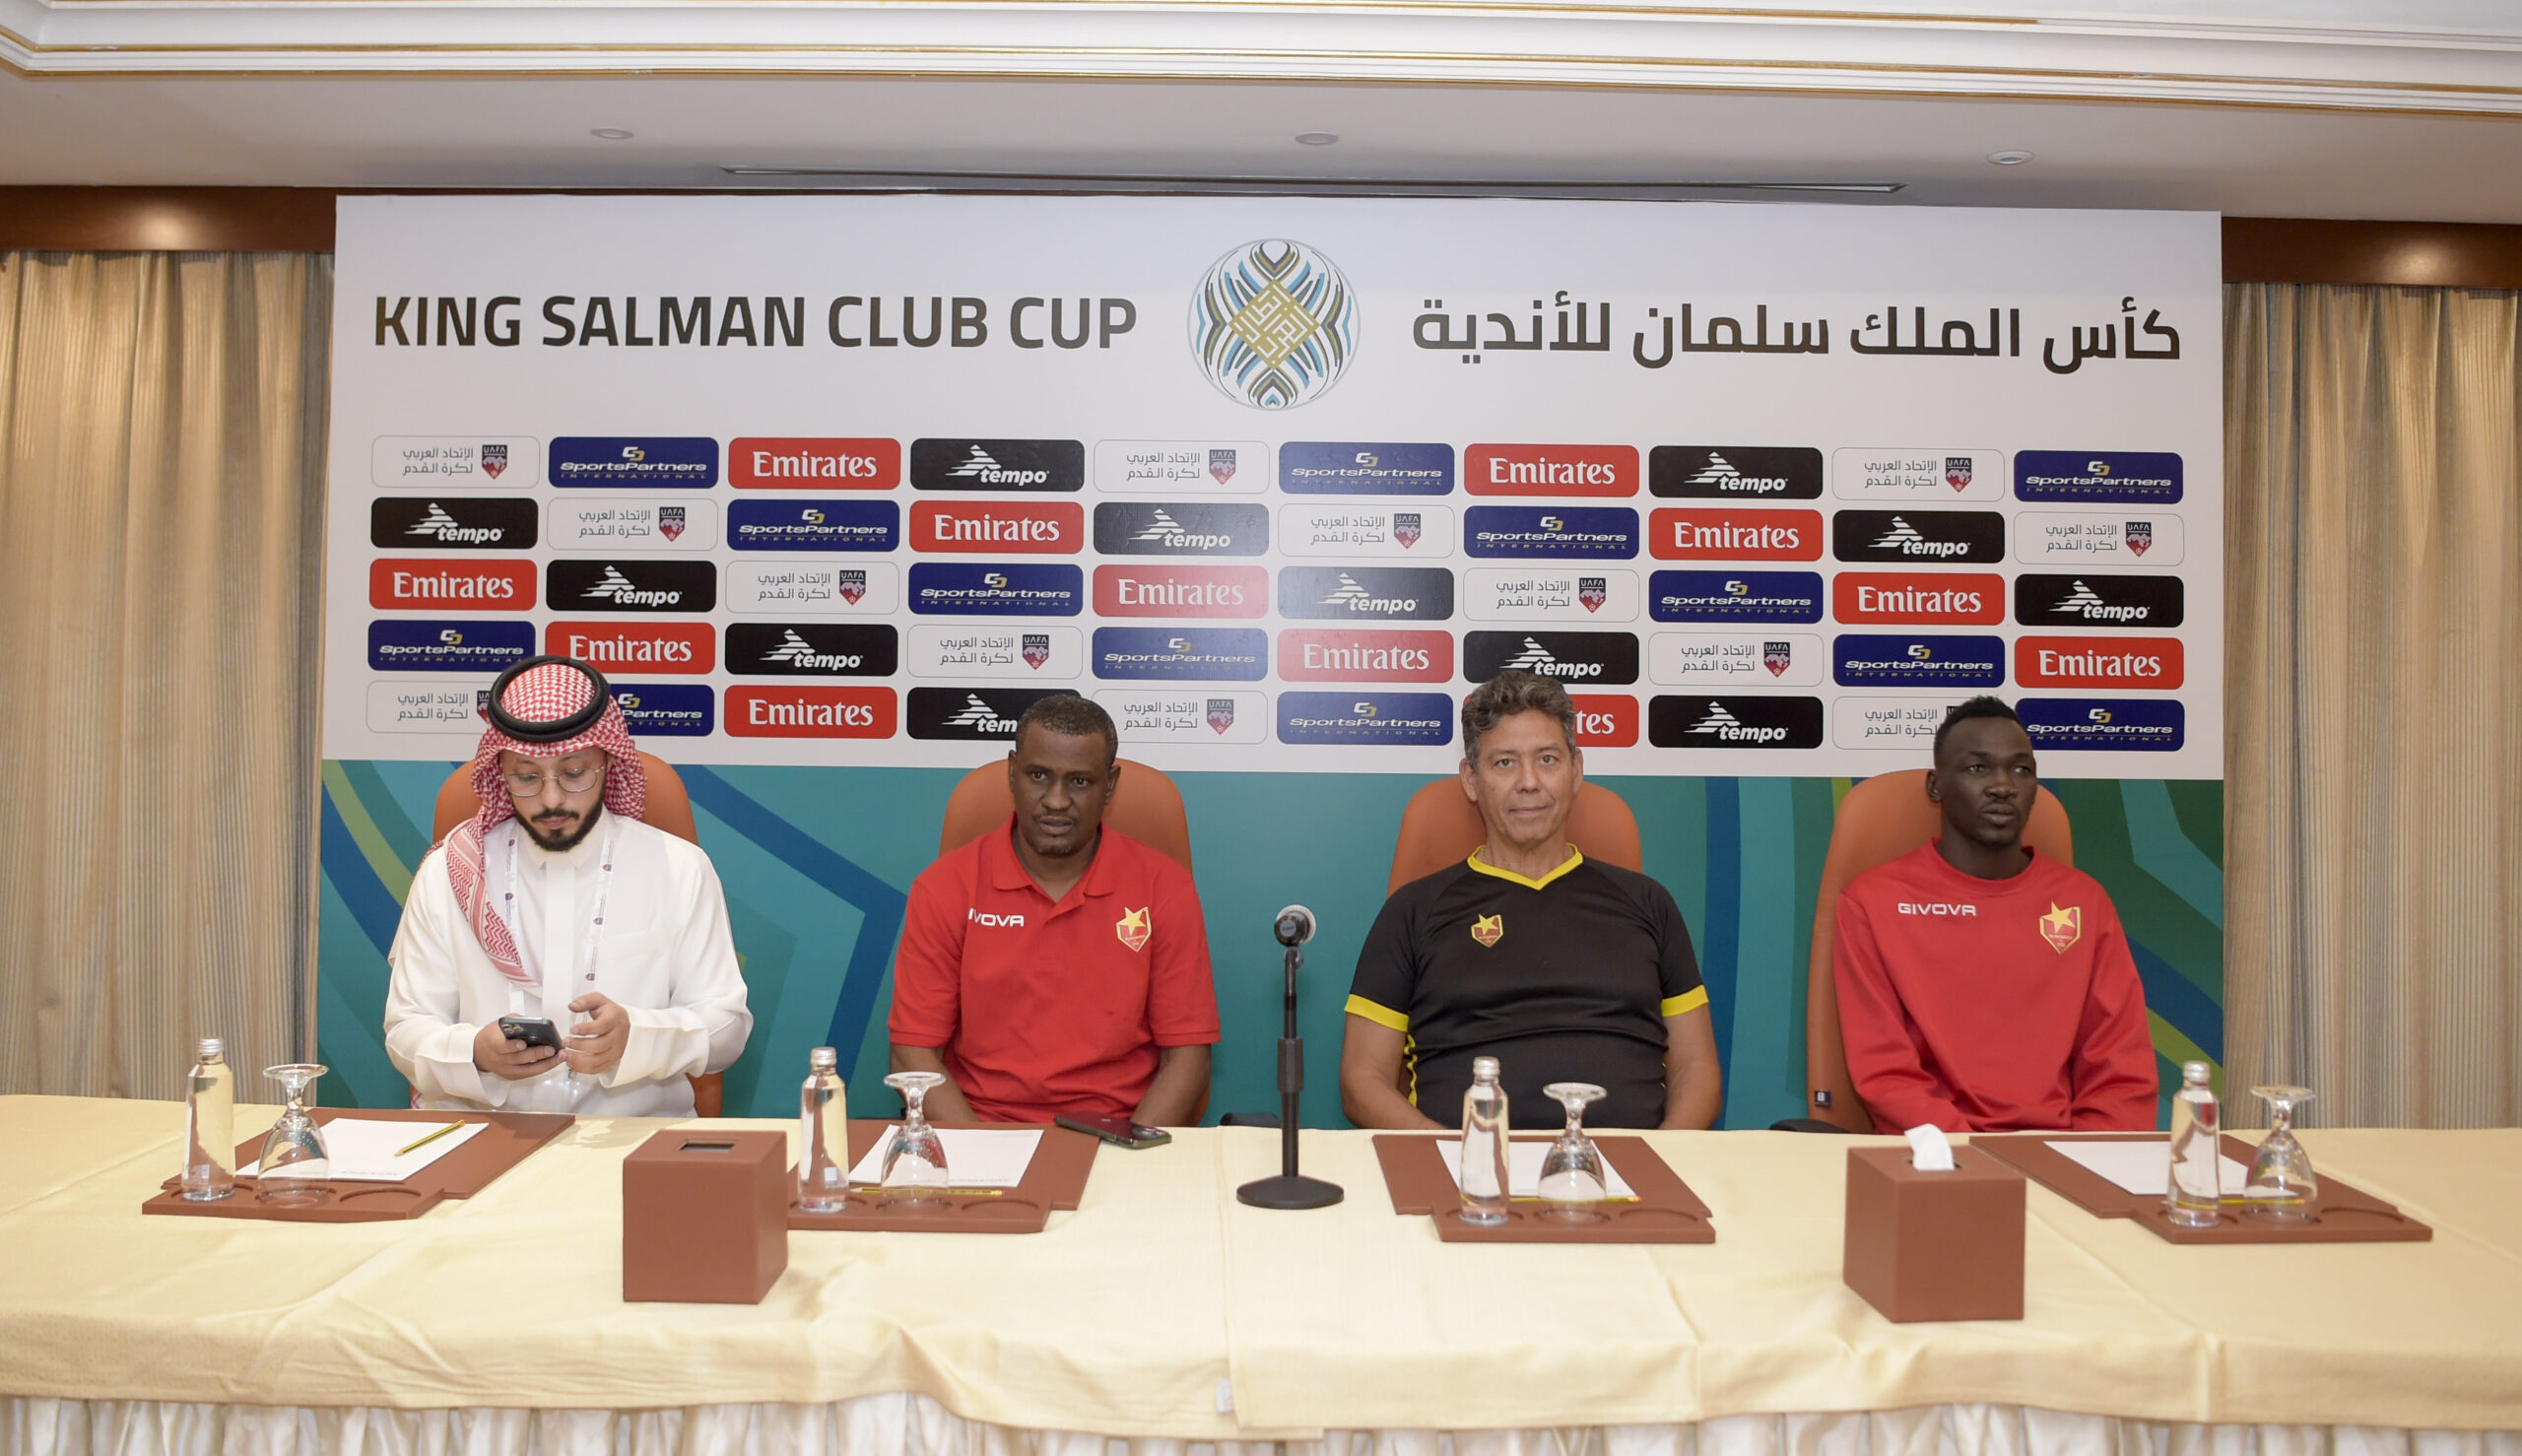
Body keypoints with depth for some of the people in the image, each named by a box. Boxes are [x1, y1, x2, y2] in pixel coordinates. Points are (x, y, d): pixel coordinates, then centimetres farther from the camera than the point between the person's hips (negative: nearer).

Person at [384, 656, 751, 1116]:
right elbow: (407, 1031, 8)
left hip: (636, 1132, -1)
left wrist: (635, 1035, -17)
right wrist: (475, 1054, -15)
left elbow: (725, 1025, 4)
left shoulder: (681, 869, 5)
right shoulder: (448, 873, 8)